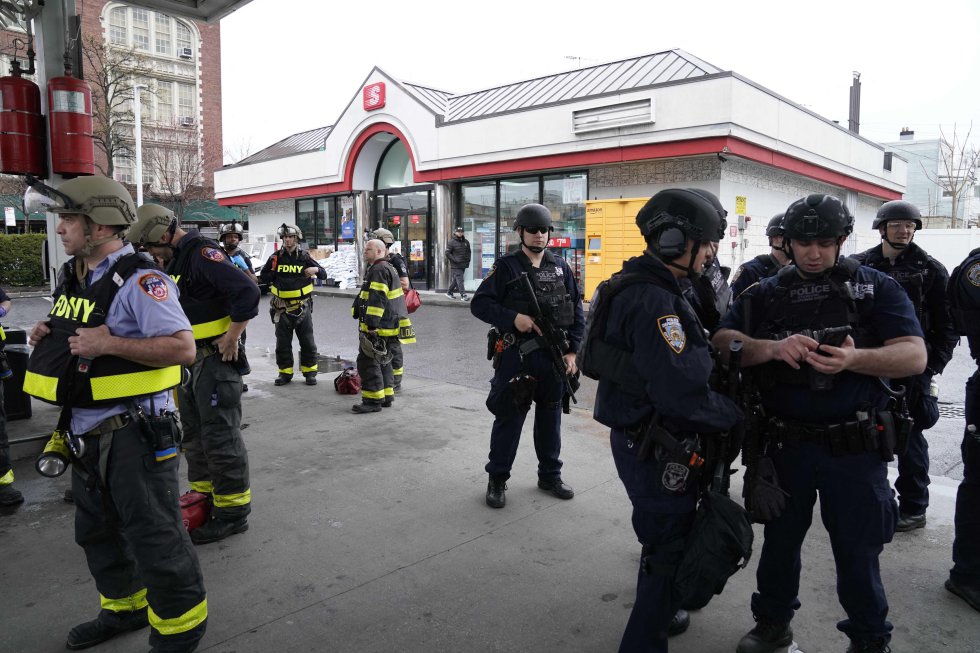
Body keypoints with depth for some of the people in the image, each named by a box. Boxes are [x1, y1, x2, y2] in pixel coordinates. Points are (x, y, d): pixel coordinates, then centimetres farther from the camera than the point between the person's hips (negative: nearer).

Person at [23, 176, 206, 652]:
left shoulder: (139, 281, -19)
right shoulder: (73, 277, 11)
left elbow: (183, 347, -26)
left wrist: (109, 344, -28)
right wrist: (48, 335, 3)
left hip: (133, 434, -10)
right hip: (86, 433, 10)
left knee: (152, 535, 1)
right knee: (97, 531, 23)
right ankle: (124, 608, 44)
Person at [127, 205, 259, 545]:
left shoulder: (203, 253, -19)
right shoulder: (179, 258, 13)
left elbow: (247, 291, -31)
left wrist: (231, 338, -23)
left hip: (216, 359, -10)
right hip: (191, 359, 11)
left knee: (220, 436, -3)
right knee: (193, 431, 19)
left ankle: (233, 511, 9)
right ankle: (203, 497, 34)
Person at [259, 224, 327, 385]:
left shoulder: (304, 257, -1)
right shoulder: (276, 258, 2)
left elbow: (324, 275, 1)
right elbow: (263, 276, 11)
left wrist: (316, 269, -20)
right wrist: (275, 275, -7)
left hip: (302, 307, -1)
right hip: (282, 307, 1)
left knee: (307, 341, 4)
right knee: (282, 342, 7)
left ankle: (309, 371, 16)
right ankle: (285, 372, 19)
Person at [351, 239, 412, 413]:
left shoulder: (379, 270, -15)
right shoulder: (386, 268, 21)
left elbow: (377, 299, -25)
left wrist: (371, 324, -27)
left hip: (378, 327, -11)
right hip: (388, 326, 11)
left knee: (368, 361, -7)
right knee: (383, 361, 17)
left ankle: (373, 400, -5)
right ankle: (386, 396, 25)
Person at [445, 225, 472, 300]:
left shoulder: (466, 242, 12)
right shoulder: (452, 242, -6)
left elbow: (469, 251, 25)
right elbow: (447, 253, -7)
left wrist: (468, 259, 12)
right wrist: (454, 260, -13)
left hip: (463, 265, 6)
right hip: (455, 266, -6)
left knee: (456, 280, 13)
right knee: (459, 280, -11)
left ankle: (449, 292, 27)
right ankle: (463, 295, -14)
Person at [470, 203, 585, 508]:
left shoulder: (560, 266, 8)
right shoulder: (506, 266, -3)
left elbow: (577, 311, 10)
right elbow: (479, 303, -7)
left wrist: (572, 351, 3)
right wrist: (513, 318, -20)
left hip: (554, 355, 4)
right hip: (516, 355, -4)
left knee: (550, 416, 14)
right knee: (509, 417, 3)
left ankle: (550, 475, 30)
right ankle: (497, 480, 17)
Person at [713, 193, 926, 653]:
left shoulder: (875, 288, -1)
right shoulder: (765, 294, 4)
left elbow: (915, 356, -11)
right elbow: (723, 344, -8)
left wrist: (854, 359, -30)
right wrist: (773, 347, -27)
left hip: (855, 448, -2)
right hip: (785, 443, 2)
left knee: (857, 551, 10)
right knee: (780, 539, 18)